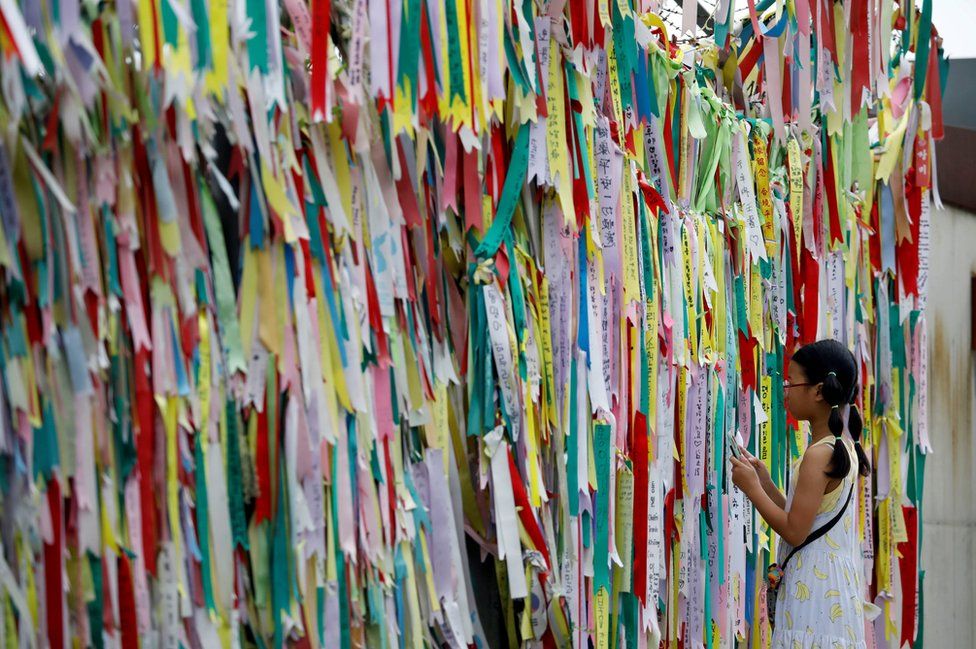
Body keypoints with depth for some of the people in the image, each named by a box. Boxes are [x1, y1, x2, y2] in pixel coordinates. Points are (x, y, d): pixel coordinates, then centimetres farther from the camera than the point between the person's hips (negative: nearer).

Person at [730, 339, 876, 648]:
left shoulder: (818, 454, -16)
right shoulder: (844, 448, 13)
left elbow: (795, 531, -17)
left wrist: (751, 488, -8)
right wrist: (765, 483, 11)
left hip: (814, 588, -10)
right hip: (837, 585, 10)